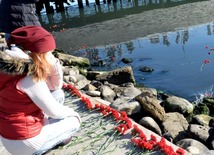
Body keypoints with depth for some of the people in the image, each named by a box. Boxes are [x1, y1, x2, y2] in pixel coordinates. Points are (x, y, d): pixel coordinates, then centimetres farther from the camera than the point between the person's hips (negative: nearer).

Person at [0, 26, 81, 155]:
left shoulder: (18, 68, 1)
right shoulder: (29, 77, -27)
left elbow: (54, 88, 11)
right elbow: (55, 112, -17)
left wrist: (56, 70, -7)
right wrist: (71, 112, 3)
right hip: (23, 142, -8)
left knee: (59, 94, 12)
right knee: (74, 121, 10)